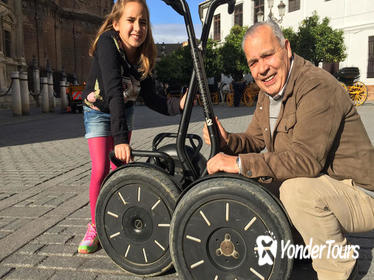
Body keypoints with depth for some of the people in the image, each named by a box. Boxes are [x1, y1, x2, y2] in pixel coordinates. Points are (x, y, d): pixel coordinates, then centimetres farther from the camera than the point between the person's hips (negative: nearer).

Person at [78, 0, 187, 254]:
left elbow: (151, 98, -15)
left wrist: (178, 104, -35)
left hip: (124, 112, 4)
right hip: (98, 112, -4)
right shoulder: (107, 43, -32)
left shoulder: (143, 57, -17)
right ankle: (95, 226, 8)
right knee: (100, 170, -12)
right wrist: (120, 138, -49)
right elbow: (113, 90, -42)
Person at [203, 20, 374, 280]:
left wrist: (240, 164, -31)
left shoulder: (318, 87, -25)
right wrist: (228, 141, -15)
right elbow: (255, 139, 7)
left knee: (297, 188, -35)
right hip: (315, 183, 9)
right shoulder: (269, 91, 4)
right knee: (251, 177, 4)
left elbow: (306, 160, -34)